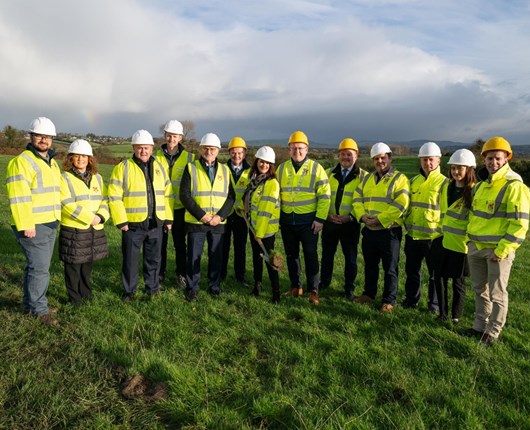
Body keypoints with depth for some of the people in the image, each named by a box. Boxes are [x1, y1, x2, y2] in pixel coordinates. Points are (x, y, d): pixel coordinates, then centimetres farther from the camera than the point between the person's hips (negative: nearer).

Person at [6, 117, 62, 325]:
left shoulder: (52, 162, 16)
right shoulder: (22, 162, -12)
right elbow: (19, 198, -19)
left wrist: (55, 220, 20)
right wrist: (26, 226, -22)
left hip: (50, 225, 9)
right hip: (33, 226, -8)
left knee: (36, 266, 16)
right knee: (40, 267, -4)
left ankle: (30, 304, 29)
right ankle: (39, 309, 9)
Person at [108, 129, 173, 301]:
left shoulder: (159, 168, 9)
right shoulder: (123, 168, -5)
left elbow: (167, 195, 13)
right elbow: (114, 197, -9)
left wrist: (168, 218, 8)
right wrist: (121, 221, -12)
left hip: (156, 223, 4)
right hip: (132, 224, -3)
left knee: (154, 259, 14)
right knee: (130, 260, 8)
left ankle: (153, 288, 29)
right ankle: (129, 291, 24)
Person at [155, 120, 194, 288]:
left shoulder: (188, 157, 0)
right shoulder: (157, 156, 1)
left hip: (179, 207, -1)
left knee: (180, 243, 9)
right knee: (160, 242, 10)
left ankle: (181, 274, 22)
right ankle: (160, 273, 25)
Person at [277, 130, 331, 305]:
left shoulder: (316, 168, -5)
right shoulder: (282, 168, 6)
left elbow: (324, 195, -6)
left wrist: (320, 219, -12)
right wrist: (277, 216, 8)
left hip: (308, 220, -4)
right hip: (287, 220, 4)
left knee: (310, 255, 1)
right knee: (291, 255, 12)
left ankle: (313, 291, 12)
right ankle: (295, 287, 26)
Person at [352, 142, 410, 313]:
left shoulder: (399, 179, -8)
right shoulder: (367, 179, 13)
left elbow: (400, 206, -19)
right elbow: (357, 199, 7)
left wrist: (379, 219, -21)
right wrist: (363, 216, -11)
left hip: (389, 231, -6)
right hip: (369, 230, 6)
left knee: (390, 268, 4)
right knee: (370, 265, 18)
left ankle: (388, 301, 16)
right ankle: (369, 294, 34)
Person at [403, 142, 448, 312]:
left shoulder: (444, 182, -6)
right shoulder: (414, 181, 10)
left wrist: (440, 231, -11)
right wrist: (407, 224, 10)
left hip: (433, 237, -5)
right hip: (412, 236, 5)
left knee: (435, 273, 9)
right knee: (412, 270, 15)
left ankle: (434, 303, 24)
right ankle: (411, 299, 30)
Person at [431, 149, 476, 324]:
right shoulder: (447, 187, 8)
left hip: (460, 243, -6)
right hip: (442, 240, 6)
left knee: (458, 282, 8)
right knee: (439, 278, 11)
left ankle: (455, 317, 24)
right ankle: (443, 313, 27)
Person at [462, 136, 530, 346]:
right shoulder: (480, 184, 10)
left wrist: (502, 250, -19)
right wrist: (471, 240, 14)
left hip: (498, 249, -7)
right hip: (475, 247, 7)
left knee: (497, 294, 6)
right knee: (479, 289, 17)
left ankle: (493, 332, 21)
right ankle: (480, 326, 32)